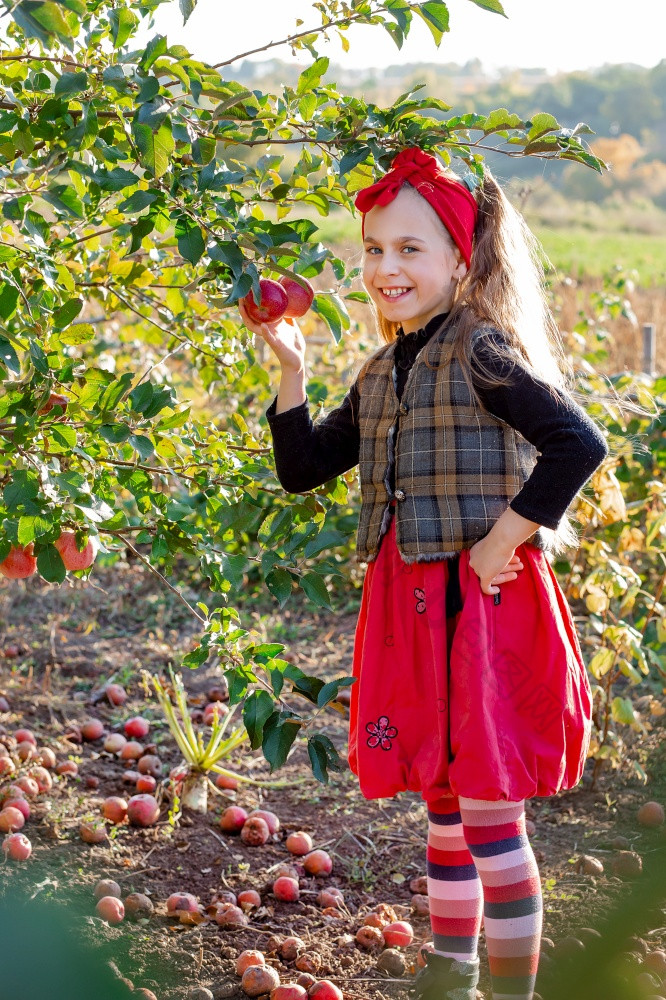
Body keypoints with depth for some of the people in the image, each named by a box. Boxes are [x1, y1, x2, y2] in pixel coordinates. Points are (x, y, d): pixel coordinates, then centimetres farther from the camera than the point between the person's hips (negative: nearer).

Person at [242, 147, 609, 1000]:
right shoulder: (379, 373, 13)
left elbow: (579, 443, -21)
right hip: (407, 607, 8)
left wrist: (503, 541, -19)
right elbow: (303, 467, 18)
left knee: (488, 814, -3)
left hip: (484, 606, -8)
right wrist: (290, 367, 8)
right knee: (443, 807, 19)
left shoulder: (483, 351, -12)